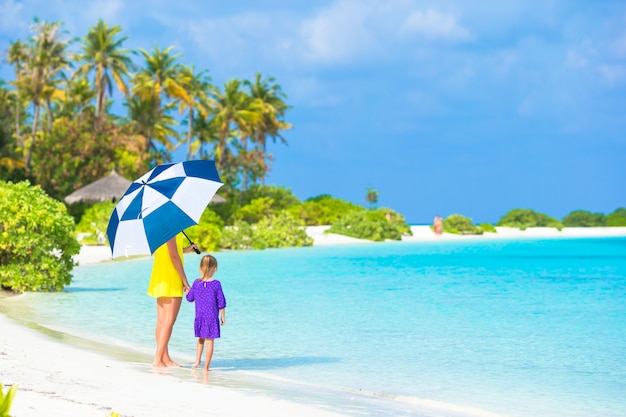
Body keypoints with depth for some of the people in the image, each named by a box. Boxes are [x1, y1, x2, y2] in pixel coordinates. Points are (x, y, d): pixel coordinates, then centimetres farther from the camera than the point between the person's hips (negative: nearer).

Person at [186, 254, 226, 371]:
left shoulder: (196, 283, -2)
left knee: (201, 339, 21)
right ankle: (206, 366, 1)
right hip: (212, 317, -3)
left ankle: (197, 361, 13)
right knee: (210, 341, 1)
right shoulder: (216, 284, -10)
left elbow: (189, 298, 9)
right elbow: (221, 303, -8)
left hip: (199, 317, 3)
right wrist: (223, 317, 3)